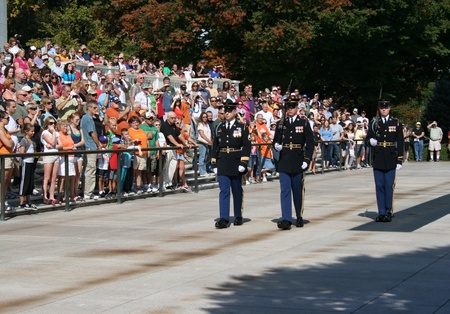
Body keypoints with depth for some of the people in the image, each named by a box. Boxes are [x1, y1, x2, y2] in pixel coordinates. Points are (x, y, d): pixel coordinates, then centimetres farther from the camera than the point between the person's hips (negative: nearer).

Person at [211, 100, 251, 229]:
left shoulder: (242, 127, 0)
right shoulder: (220, 128, 10)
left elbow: (247, 146, -5)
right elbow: (215, 146, 13)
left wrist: (243, 163, -13)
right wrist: (214, 164, 9)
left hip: (236, 165, -2)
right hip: (222, 164, 2)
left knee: (237, 191, 9)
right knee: (224, 191, -7)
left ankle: (238, 217, 22)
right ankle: (224, 219, -12)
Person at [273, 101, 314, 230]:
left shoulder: (304, 123, 2)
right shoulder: (281, 124, 9)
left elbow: (310, 143, -1)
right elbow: (276, 141, 16)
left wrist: (307, 160, -9)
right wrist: (276, 145, -8)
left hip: (298, 163, -1)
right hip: (284, 162, 1)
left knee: (298, 191, 8)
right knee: (285, 190, -7)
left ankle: (299, 217, 22)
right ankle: (286, 219, -13)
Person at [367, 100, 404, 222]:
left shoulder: (396, 123, 5)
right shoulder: (374, 123, 8)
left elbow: (400, 142, 4)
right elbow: (368, 139, 13)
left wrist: (399, 160, -2)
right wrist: (371, 141, -13)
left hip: (391, 159, -2)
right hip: (378, 159, 2)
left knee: (389, 185, -3)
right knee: (379, 186, 2)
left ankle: (389, 212, 3)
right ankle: (381, 213, 8)